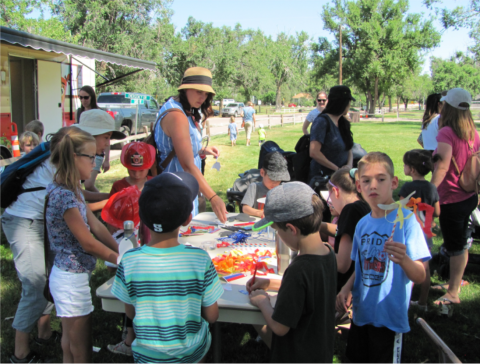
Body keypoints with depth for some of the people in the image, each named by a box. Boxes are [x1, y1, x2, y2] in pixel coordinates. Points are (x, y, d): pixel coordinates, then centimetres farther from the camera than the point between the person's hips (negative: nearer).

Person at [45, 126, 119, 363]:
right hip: (72, 279, -9)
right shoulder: (64, 196, -24)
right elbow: (88, 243, -19)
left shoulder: (72, 190, 6)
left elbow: (96, 225, 7)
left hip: (70, 276, 9)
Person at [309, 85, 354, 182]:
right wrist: (336, 168, -13)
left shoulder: (343, 123, 14)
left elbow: (349, 149, 19)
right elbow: (314, 153, -19)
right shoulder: (322, 121, -10)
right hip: (322, 177, -7)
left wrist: (349, 165, -3)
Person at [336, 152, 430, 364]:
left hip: (390, 318, -6)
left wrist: (403, 260, -38)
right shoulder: (362, 224, 2)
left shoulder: (406, 220, -16)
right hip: (361, 314, 6)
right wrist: (347, 288, -4)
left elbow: (420, 277, -19)